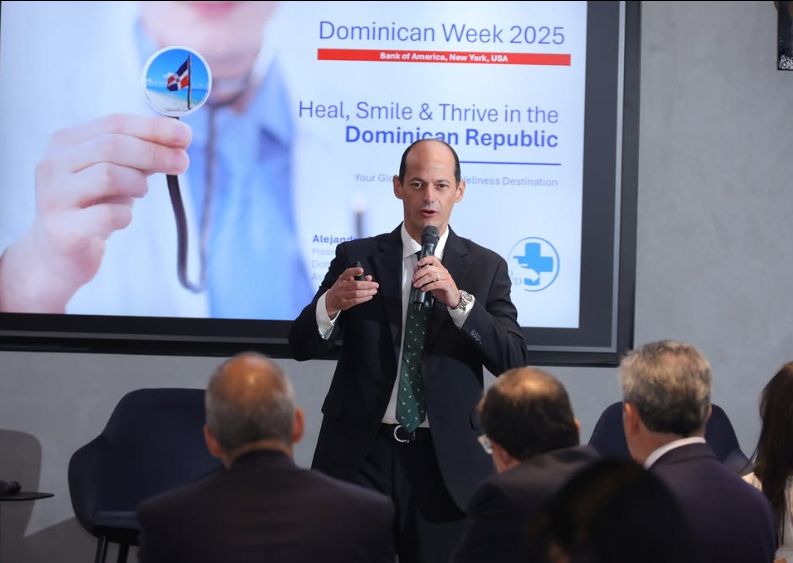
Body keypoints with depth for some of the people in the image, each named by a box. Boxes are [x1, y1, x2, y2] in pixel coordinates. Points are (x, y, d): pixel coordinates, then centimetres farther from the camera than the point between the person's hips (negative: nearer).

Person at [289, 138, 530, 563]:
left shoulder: (486, 268, 4)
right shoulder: (356, 257, 5)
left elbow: (514, 361, -7)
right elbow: (302, 346, 0)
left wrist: (458, 300, -21)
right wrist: (332, 303, -22)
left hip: (445, 460, 0)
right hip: (361, 453, 0)